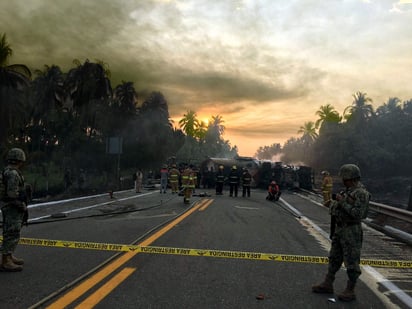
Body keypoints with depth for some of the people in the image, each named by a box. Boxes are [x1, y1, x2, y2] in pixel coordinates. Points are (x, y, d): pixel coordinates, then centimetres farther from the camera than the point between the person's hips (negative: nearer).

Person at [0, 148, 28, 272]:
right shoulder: (13, 173, -20)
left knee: (11, 234, 18)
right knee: (12, 235, -9)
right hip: (13, 209, -11)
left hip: (13, 209, 11)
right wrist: (23, 206, -15)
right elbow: (12, 194, -25)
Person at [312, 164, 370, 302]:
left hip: (351, 232, -9)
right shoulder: (348, 191, 10)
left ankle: (350, 291, 13)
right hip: (339, 229, 9)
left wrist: (342, 202, -22)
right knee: (334, 258, 15)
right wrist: (334, 203, 2)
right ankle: (327, 284, 25)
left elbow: (357, 214, -26)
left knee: (351, 262, 2)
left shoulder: (361, 193, -18)